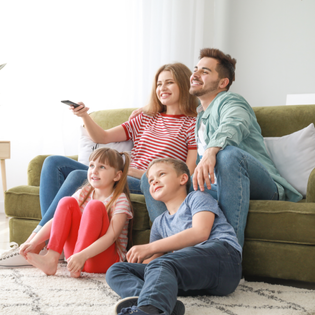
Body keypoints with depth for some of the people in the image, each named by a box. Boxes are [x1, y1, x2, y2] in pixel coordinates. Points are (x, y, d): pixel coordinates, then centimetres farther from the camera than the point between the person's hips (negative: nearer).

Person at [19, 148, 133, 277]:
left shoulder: (120, 200, -10)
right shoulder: (84, 193, 5)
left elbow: (111, 237, -23)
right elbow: (57, 220, -1)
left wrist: (82, 256, -36)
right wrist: (33, 243, -15)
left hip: (106, 260, -4)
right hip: (77, 255, 5)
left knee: (95, 206, -26)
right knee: (67, 202, -14)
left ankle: (76, 268, -28)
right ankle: (51, 259, -26)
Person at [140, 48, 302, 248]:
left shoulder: (230, 101, 1)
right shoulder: (198, 115, 27)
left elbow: (233, 124, -24)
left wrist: (212, 151, -49)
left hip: (259, 186, -6)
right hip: (213, 187, 7)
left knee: (229, 153, -39)